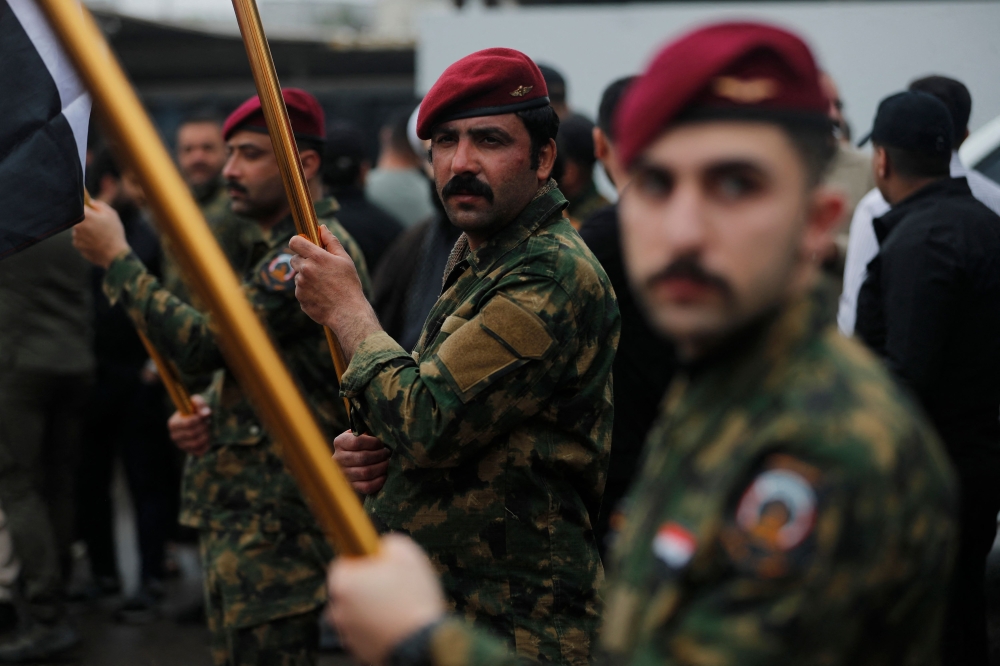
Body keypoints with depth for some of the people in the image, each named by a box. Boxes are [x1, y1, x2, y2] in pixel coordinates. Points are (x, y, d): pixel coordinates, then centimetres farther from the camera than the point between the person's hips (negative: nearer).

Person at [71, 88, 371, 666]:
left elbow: (206, 342, -20)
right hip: (243, 510, 10)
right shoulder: (278, 250, 18)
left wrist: (116, 258, -11)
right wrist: (205, 412, 3)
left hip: (275, 517, -10)